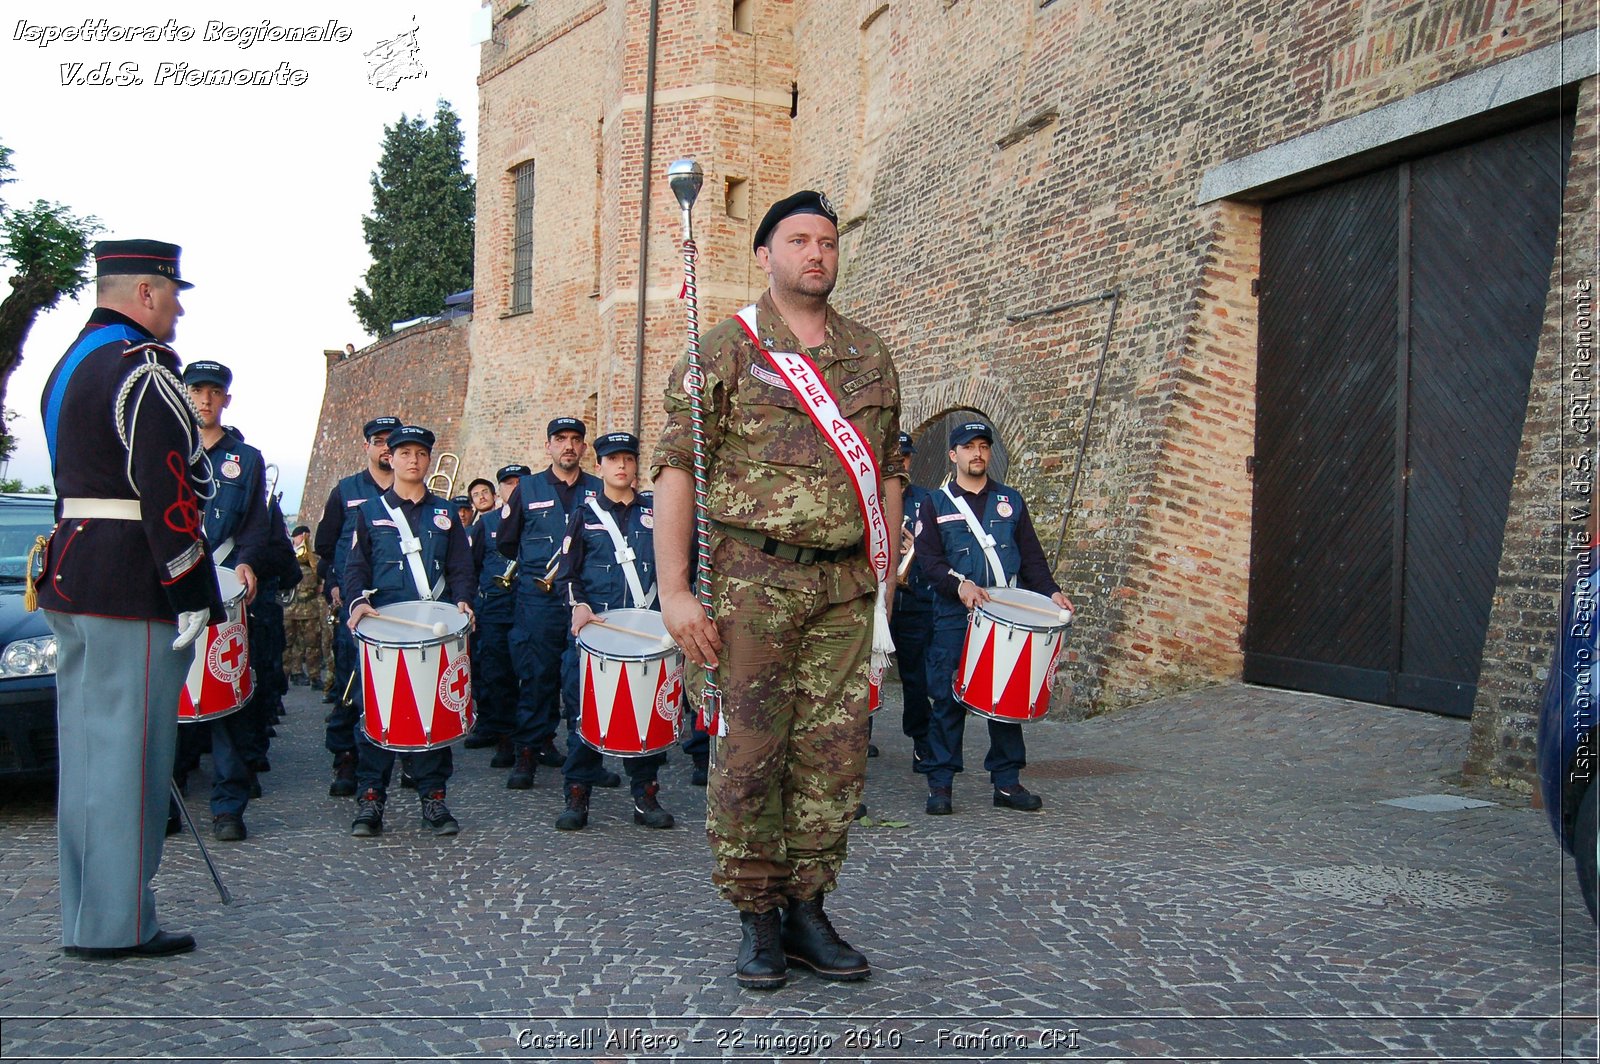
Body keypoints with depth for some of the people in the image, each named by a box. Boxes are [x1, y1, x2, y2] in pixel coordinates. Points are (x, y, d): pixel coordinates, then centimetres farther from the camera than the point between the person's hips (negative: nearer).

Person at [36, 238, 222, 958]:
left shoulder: (69, 366, 18)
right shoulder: (145, 370, -14)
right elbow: (167, 492, -20)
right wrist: (190, 593, -18)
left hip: (71, 573, 10)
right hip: (134, 588, -10)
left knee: (88, 747, 14)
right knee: (129, 750, -4)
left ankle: (84, 918, 23)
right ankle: (117, 925, 3)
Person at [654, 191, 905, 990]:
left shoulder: (870, 355, 13)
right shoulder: (726, 349, -1)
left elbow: (888, 472, 17)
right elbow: (676, 469, -5)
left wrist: (886, 577, 10)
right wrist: (674, 589, -13)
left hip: (847, 584, 4)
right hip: (755, 576, -4)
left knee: (835, 752, 6)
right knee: (751, 752, 0)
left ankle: (806, 911, 19)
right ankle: (756, 918, 15)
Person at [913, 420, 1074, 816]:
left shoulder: (1011, 501, 16)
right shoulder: (936, 504, 7)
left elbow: (1031, 555, 13)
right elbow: (928, 560, -3)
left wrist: (1050, 591, -2)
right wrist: (959, 584, -20)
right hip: (954, 617, -2)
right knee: (948, 698, -3)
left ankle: (1007, 782, 11)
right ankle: (940, 783, 3)